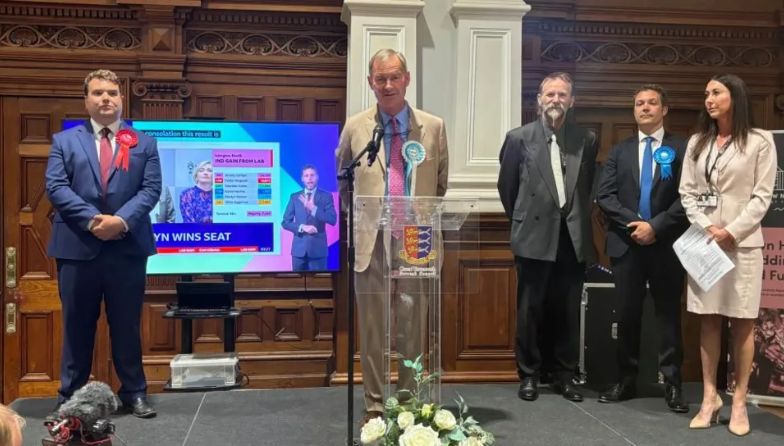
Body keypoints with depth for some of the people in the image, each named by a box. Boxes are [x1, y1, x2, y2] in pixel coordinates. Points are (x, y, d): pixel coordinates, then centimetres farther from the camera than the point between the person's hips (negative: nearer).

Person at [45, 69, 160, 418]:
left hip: (128, 247, 0)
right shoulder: (64, 141, 9)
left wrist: (121, 220, -17)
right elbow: (55, 187, -3)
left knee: (127, 324, 8)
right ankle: (71, 395, 20)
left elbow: (151, 189, -1)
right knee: (77, 324, 9)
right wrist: (92, 220, -16)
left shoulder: (144, 143, 9)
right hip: (77, 247, 0)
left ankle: (134, 392, 20)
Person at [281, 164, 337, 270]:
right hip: (299, 248, 2)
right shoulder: (295, 197, 8)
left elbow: (332, 220, -9)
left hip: (318, 248, -2)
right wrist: (302, 227, -11)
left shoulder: (326, 196, 3)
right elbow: (285, 222, 6)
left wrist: (313, 208, -17)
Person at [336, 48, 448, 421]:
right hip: (372, 240, 0)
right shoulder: (355, 127, 4)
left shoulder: (433, 127, 4)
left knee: (412, 327, 6)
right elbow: (342, 184, 15)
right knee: (373, 328, 5)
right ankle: (375, 407, 16)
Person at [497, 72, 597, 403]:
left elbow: (588, 187, 15)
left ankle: (564, 376, 20)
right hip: (535, 237, -2)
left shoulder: (586, 140, 5)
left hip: (573, 238, 2)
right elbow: (506, 187, 7)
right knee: (530, 311, 5)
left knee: (568, 311, 8)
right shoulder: (519, 138, -1)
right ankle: (528, 375, 17)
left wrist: (577, 218, 12)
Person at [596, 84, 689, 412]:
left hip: (666, 244, -2)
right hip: (627, 243, 3)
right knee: (627, 314, 7)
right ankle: (627, 380, 16)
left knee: (668, 314, 4)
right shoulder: (620, 150, 13)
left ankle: (672, 384, 10)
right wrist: (632, 223, -11)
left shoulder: (681, 148, 3)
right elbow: (604, 195, 2)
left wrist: (656, 225, -15)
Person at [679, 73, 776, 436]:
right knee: (708, 321, 5)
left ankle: (739, 402, 7)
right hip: (703, 241, 3)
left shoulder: (760, 141, 0)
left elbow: (761, 196, -4)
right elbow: (687, 192, 7)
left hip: (742, 241, -3)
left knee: (742, 323, 1)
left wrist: (731, 232, -13)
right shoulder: (697, 142, 11)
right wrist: (706, 228, -8)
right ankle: (710, 397, 11)